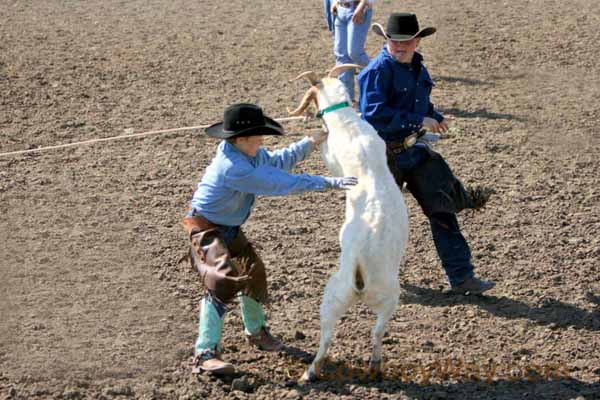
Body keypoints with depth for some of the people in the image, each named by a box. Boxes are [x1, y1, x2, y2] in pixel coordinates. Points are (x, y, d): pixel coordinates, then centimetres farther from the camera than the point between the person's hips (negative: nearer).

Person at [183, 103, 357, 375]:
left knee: (254, 273, 18)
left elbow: (278, 162, 15)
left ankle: (256, 331, 42)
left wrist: (311, 143, 6)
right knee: (223, 281, -25)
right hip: (207, 228, -10)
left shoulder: (249, 153, -4)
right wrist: (329, 183, -31)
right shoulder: (233, 168, -33)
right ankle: (205, 354, -27)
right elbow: (281, 183, -33)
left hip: (230, 228, 10)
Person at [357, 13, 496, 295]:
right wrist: (419, 121, -28)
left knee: (442, 207, 4)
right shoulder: (378, 70, -19)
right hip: (385, 155, -7)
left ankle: (460, 277, 8)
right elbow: (373, 114, -29)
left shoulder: (416, 66, 7)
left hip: (413, 149, 8)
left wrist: (435, 117, 4)